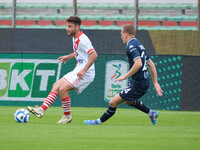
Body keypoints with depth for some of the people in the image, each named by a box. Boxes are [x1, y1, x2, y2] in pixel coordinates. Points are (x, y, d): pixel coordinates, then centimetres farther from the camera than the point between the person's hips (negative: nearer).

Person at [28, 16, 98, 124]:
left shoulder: (82, 39, -18)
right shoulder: (75, 39, 13)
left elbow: (94, 54, -26)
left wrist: (84, 70, -28)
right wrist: (69, 56, 25)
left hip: (85, 73, -10)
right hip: (78, 71, 10)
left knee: (63, 89, -18)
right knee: (56, 86, 5)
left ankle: (67, 116, -4)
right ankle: (42, 110, -1)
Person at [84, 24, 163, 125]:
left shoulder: (131, 46, -16)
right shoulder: (138, 44, 15)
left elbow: (138, 64, -31)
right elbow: (151, 65, 18)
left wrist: (125, 76, -23)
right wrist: (155, 83, 20)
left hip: (138, 85, -10)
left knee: (113, 102, -6)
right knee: (127, 101, 34)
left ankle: (99, 122, 5)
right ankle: (151, 113, 35)